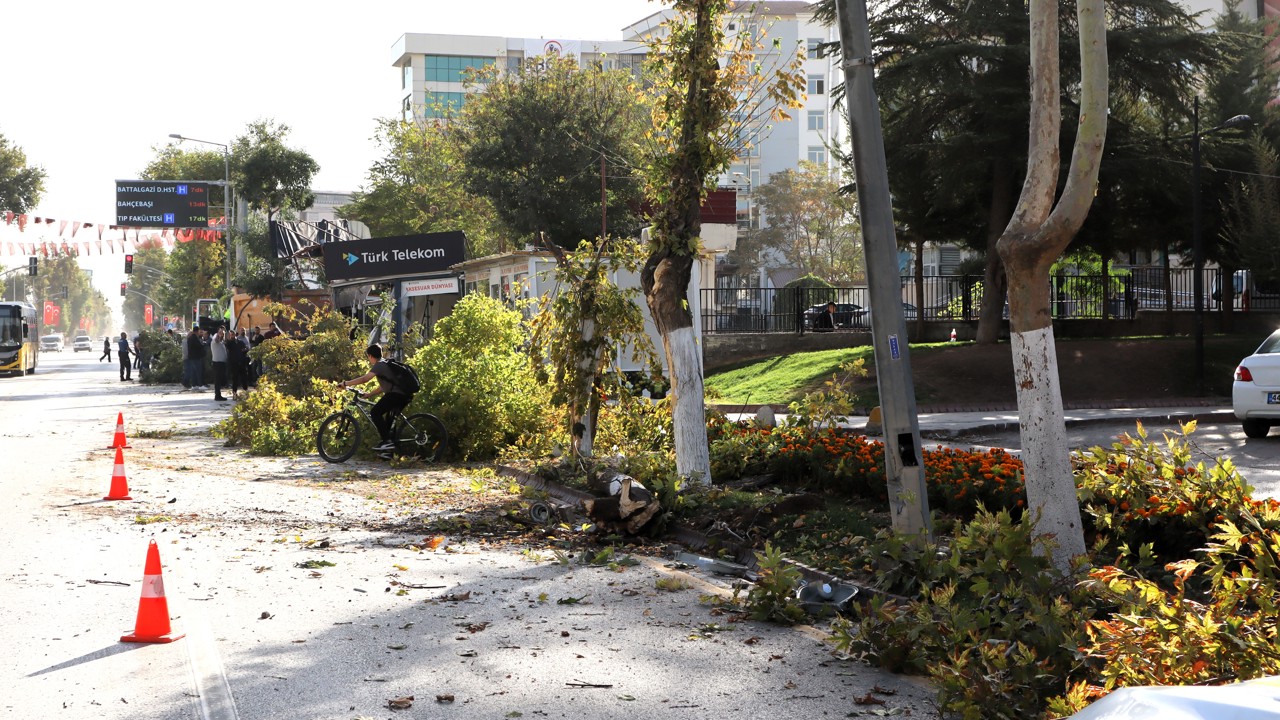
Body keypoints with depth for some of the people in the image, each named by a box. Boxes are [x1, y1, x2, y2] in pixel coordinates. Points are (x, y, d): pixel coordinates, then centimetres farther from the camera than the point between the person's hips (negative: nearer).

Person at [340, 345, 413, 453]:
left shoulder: (379, 365, -2)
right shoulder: (385, 365, 29)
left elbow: (364, 379, -14)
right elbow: (383, 387, 31)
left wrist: (346, 384, -8)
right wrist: (368, 394, 28)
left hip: (396, 394, -10)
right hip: (405, 395, 10)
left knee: (375, 412, -9)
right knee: (389, 418, 22)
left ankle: (387, 441, -16)